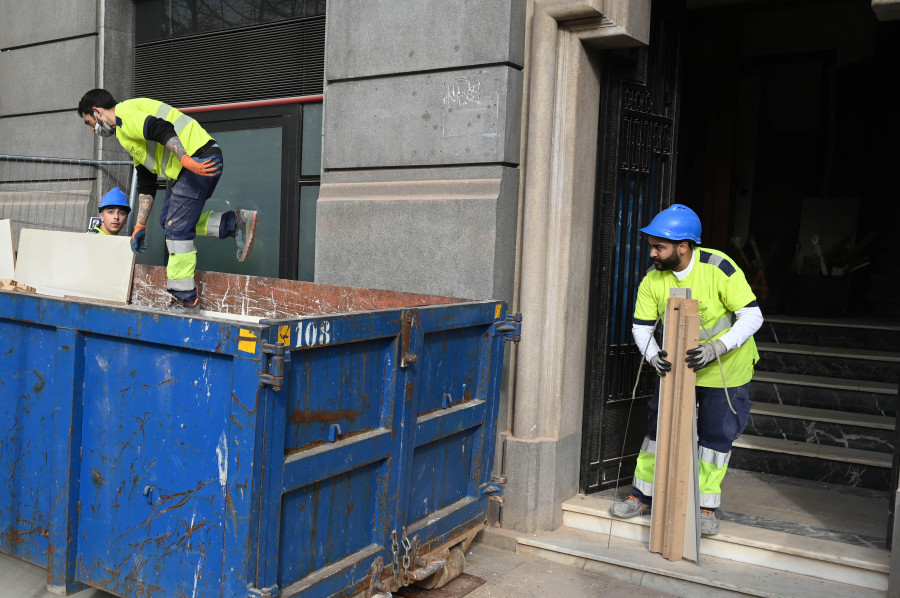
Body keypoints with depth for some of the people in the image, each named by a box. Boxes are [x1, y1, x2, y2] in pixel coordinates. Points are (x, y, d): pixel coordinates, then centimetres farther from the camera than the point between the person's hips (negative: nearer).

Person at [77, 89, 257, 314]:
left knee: (177, 227, -7)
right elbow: (146, 185, 28)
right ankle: (235, 223, 5)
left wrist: (185, 159, -32)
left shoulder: (124, 114, -1)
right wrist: (140, 226, 26)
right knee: (168, 219, 13)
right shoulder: (130, 134, 30)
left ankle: (185, 299, -2)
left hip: (199, 160, -10)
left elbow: (162, 130, -20)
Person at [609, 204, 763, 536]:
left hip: (725, 368, -3)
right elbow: (642, 326, -7)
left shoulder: (719, 268, -25)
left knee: (717, 435, 5)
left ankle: (706, 507, 21)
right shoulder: (653, 279, -14)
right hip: (676, 365, 3)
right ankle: (643, 496, 20)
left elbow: (752, 316, -24)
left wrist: (715, 349, -35)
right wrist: (653, 356, -28)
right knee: (660, 427, 5)